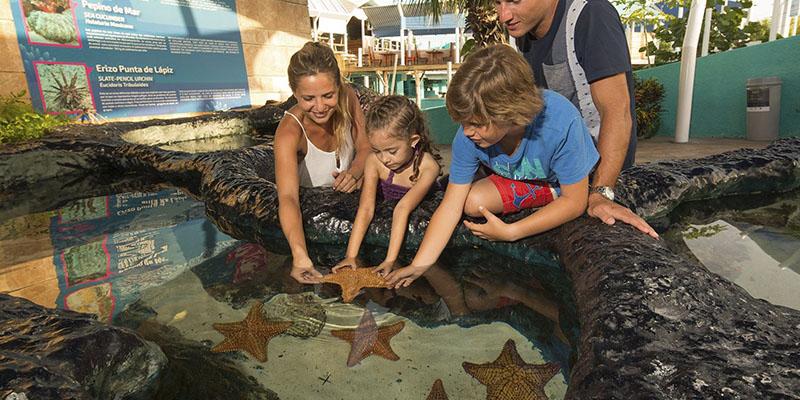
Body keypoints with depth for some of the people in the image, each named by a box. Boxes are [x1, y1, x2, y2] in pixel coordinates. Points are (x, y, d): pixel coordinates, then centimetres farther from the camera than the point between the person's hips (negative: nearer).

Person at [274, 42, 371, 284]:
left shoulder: (346, 97, -18)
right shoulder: (289, 132, -32)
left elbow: (366, 147, -6)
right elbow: (288, 198, -44)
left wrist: (354, 173, -29)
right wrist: (300, 255, -61)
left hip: (346, 193, 4)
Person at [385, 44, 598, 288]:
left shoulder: (561, 123, -38)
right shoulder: (468, 136, -25)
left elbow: (575, 201, -28)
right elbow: (451, 206, -21)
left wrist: (510, 232, -30)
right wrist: (419, 265, -26)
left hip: (573, 185, -3)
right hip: (523, 182, 4)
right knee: (472, 203, -22)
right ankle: (550, 196, -5)